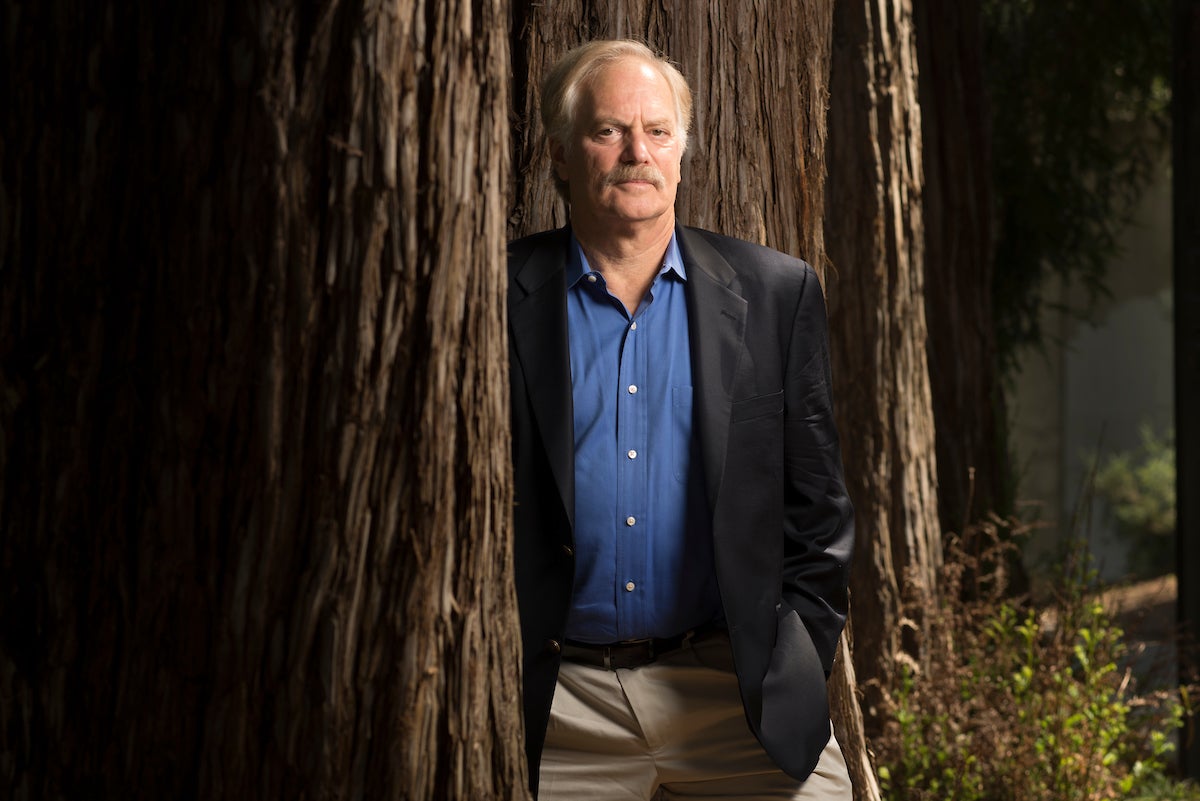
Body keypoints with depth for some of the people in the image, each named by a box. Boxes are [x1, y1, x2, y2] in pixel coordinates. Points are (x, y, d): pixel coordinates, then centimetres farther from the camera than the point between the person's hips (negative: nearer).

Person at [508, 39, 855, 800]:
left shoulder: (776, 295, 7)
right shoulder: (504, 301, 2)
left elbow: (818, 508, 9)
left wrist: (795, 670, 2)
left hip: (733, 695, 1)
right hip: (562, 709, -1)